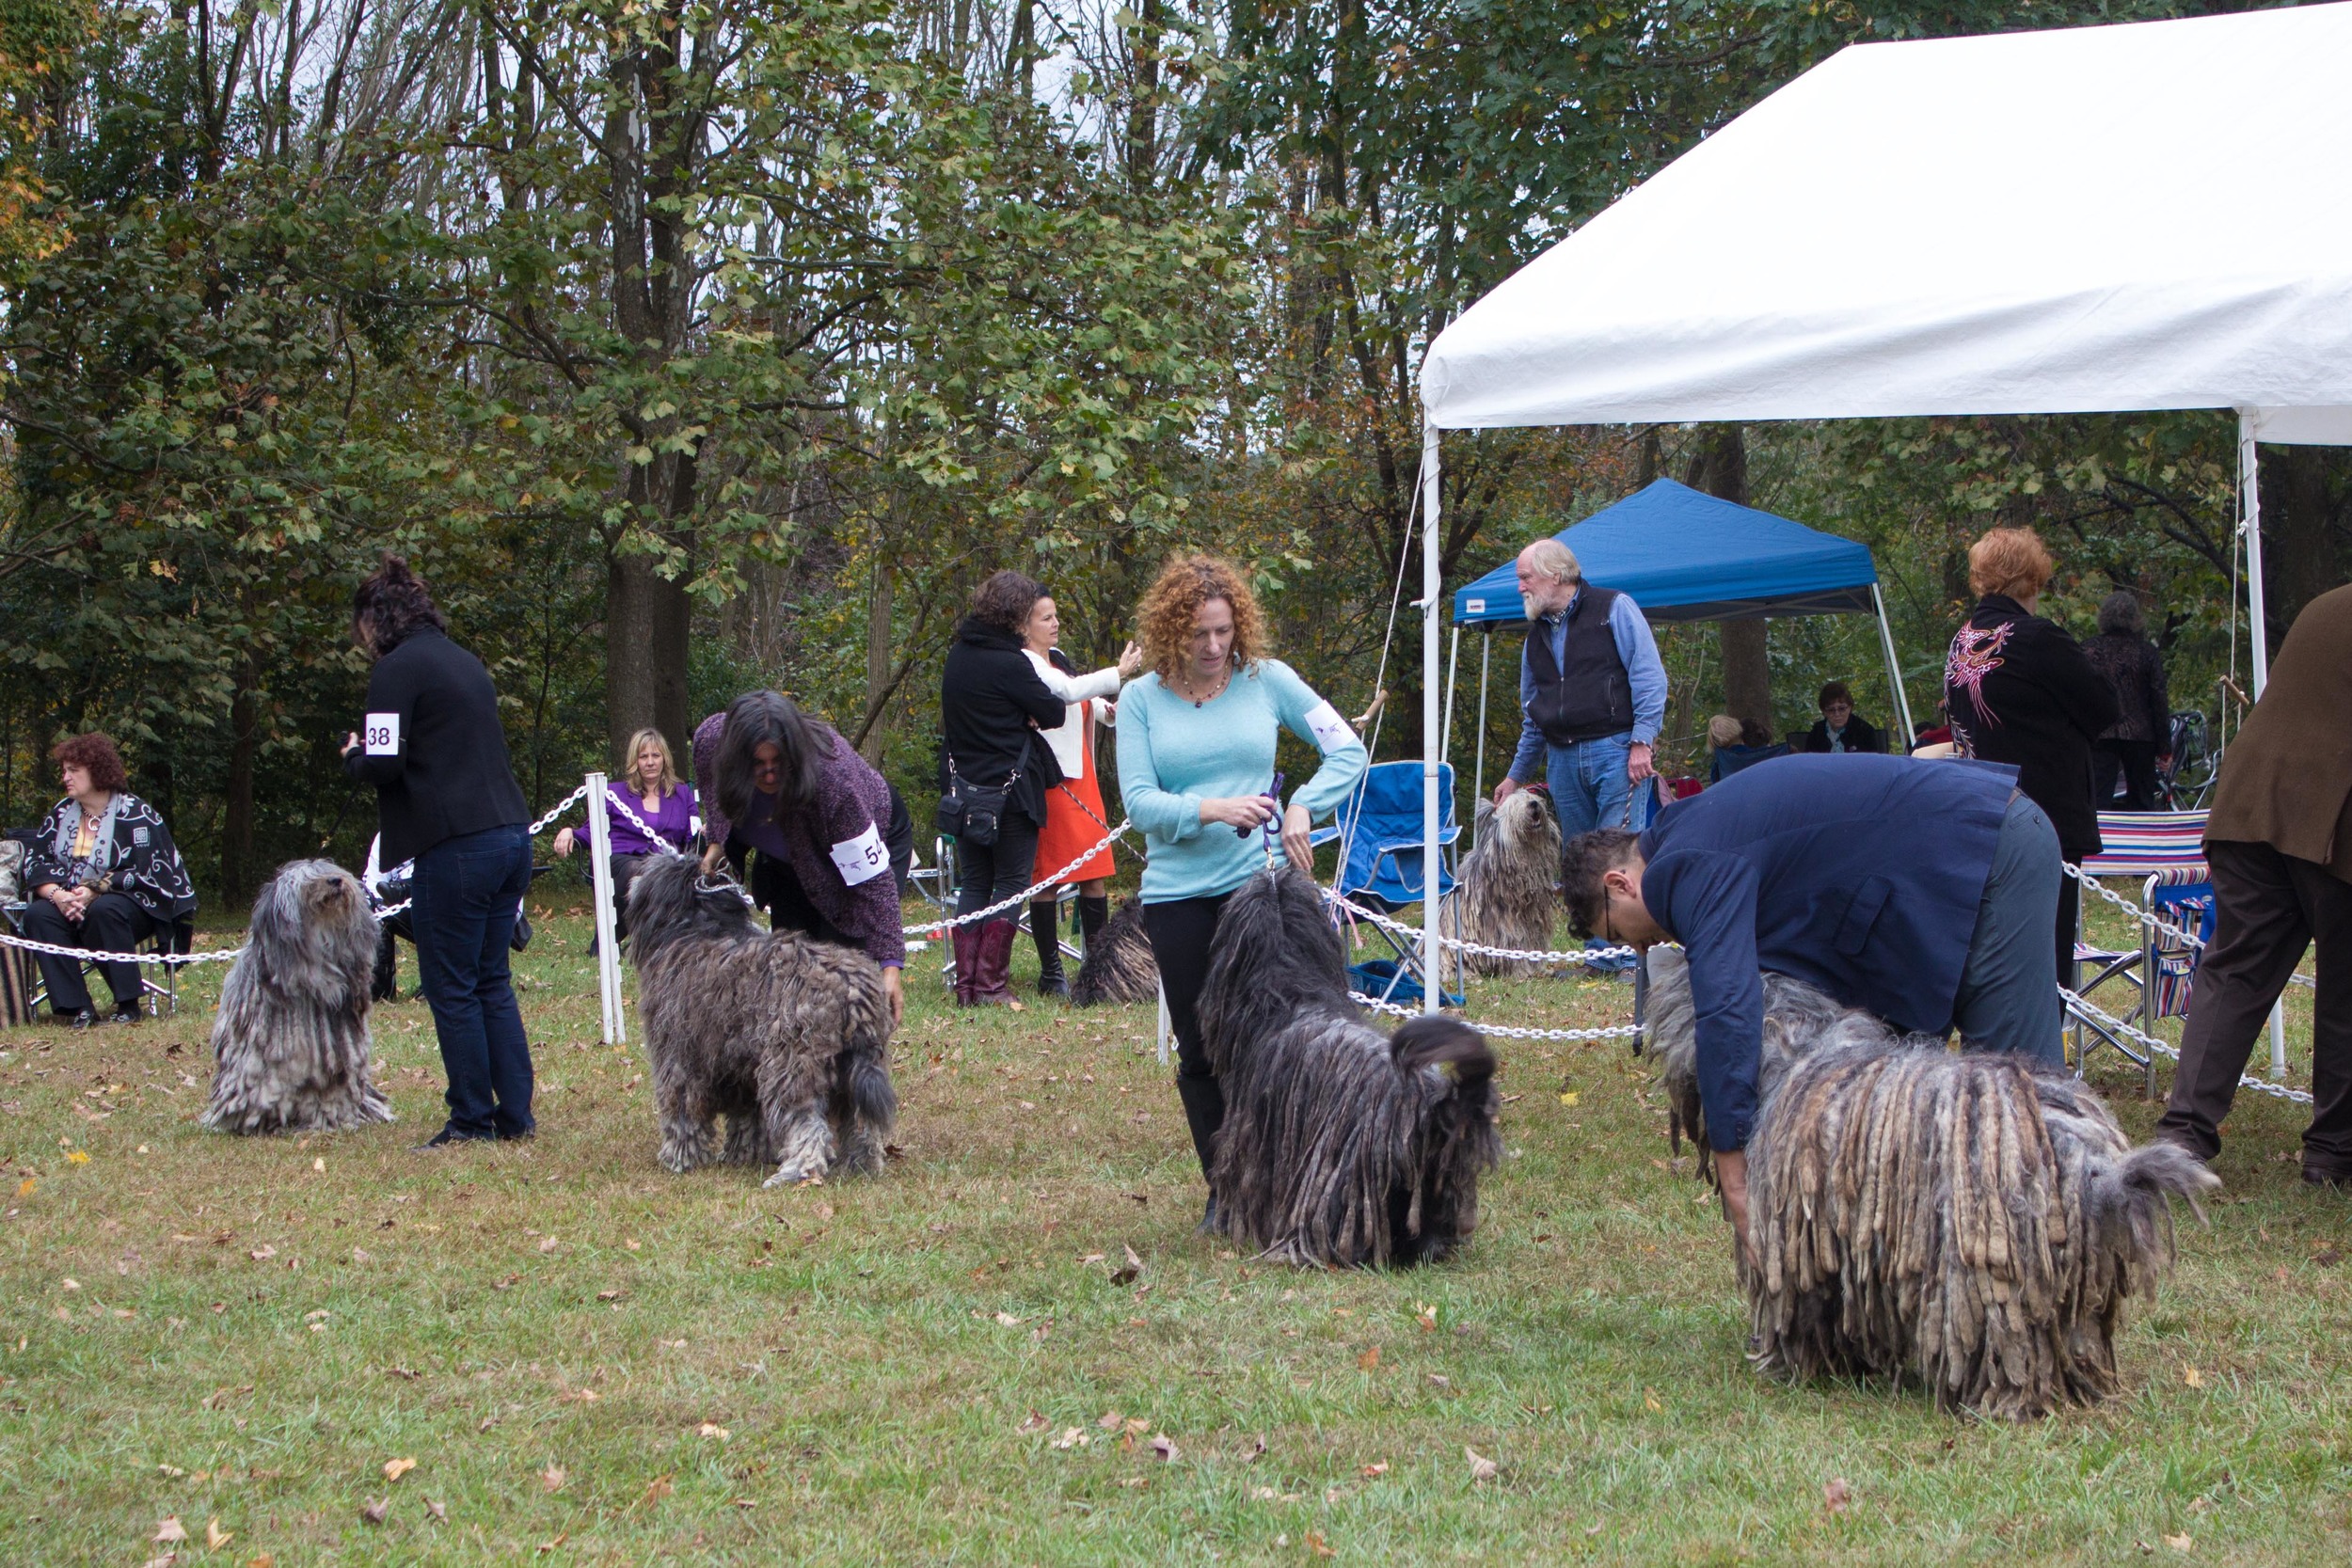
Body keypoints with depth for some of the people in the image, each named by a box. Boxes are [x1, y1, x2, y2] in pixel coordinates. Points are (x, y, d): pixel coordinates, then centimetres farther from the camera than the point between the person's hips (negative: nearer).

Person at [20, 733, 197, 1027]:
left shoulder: (134, 814, -7)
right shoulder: (61, 814, 10)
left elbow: (147, 872, -15)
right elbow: (36, 863, 3)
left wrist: (95, 891, -23)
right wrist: (56, 894, -18)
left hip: (136, 904, -5)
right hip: (72, 904, 5)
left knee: (103, 911, -39)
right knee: (37, 914, -26)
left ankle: (129, 1005, -30)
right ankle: (77, 1008, -30)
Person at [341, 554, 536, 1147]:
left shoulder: (398, 669, -7)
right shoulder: (466, 662, 18)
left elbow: (384, 765, -14)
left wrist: (353, 756, 8)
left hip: (456, 846, -8)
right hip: (512, 833, 8)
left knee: (451, 987, 0)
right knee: (492, 981, 13)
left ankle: (471, 1120, 3)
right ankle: (515, 1115, 12)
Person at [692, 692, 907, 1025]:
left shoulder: (832, 775, -43)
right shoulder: (711, 741, -30)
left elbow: (872, 878, -39)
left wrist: (890, 963, -43)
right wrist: (716, 841, -14)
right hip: (788, 857, 5)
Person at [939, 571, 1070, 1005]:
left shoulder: (958, 656, 8)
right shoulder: (1009, 663, -16)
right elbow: (1054, 713, -9)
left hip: (963, 786, 7)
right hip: (1011, 786, -7)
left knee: (975, 882, 12)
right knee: (1011, 881, 1)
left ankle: (966, 985, 8)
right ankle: (990, 983, -3)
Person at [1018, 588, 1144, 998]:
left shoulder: (1057, 658, 18)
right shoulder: (1024, 664, -9)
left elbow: (1082, 702, 25)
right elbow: (1070, 691, -22)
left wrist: (1108, 708, 5)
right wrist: (1119, 672, -20)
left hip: (1081, 777, 9)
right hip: (1050, 782, -9)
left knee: (1097, 873, 7)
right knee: (1048, 876, -4)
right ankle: (1050, 972, 1)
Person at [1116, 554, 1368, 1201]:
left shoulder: (1267, 681, 2)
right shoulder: (1141, 699, 2)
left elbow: (1348, 750, 3)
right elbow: (1137, 799, -5)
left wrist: (1303, 807, -14)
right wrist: (1210, 811, -21)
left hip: (1256, 879, -1)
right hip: (1176, 893, 1)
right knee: (1199, 1049, 6)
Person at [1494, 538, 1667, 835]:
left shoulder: (1614, 608, 1)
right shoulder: (1537, 634, 21)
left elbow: (1649, 677, -6)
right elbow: (1533, 718, 29)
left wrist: (1641, 742, -15)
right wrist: (1516, 777, 29)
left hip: (1616, 751, -6)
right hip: (1562, 760, 6)